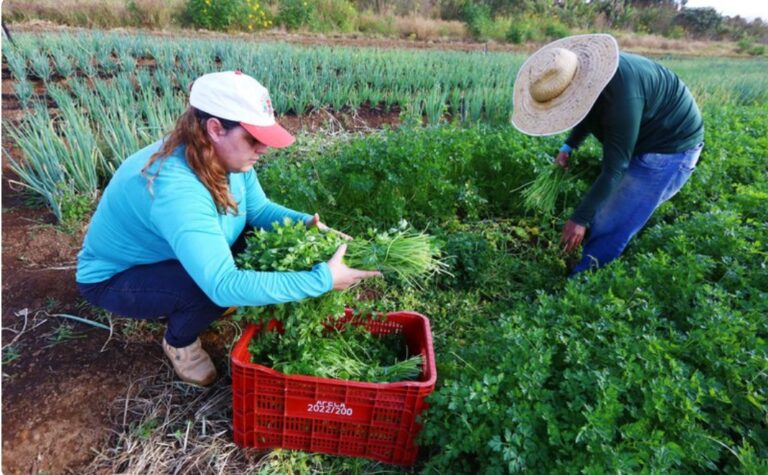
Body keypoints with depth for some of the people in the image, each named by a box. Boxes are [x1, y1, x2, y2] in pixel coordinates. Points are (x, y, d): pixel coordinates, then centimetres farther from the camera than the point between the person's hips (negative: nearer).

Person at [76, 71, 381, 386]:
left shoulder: (227, 157, -17)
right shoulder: (175, 188, -41)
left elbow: (259, 209, -3)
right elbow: (224, 286, -46)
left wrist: (308, 224, -23)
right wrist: (322, 280, -46)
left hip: (167, 257, 8)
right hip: (112, 278, -7)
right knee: (211, 288, -33)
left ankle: (183, 309, 16)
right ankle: (180, 343, 3)